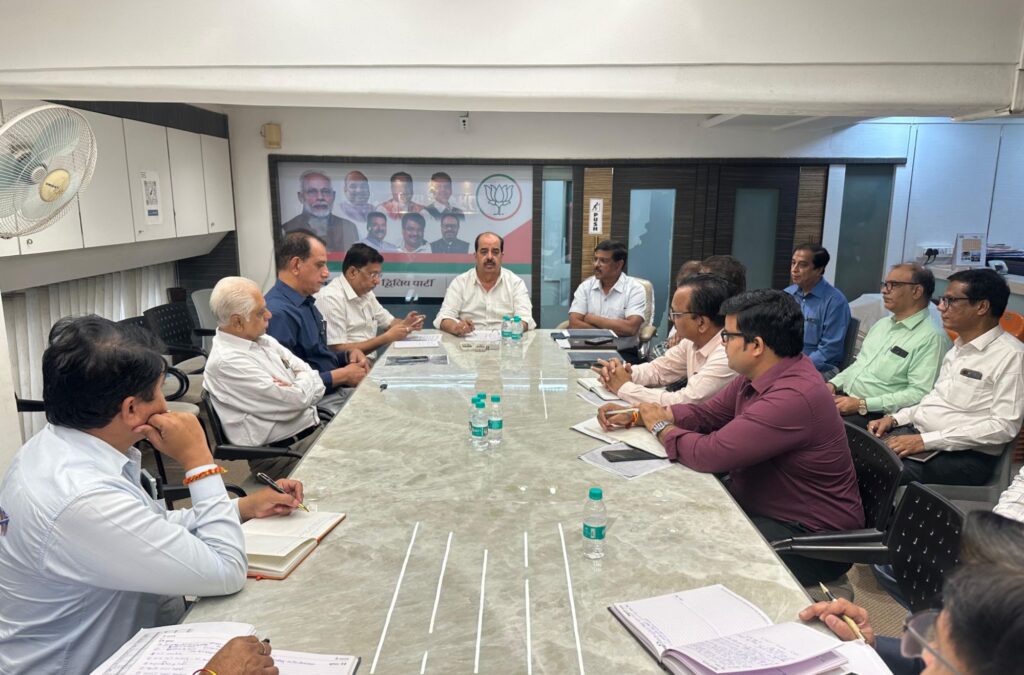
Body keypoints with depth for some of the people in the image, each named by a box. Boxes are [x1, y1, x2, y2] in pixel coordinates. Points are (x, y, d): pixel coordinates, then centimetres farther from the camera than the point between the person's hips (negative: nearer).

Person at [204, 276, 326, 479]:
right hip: (283, 455, -8)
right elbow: (296, 401, -21)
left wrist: (295, 388, -12)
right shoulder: (227, 361, -16)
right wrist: (300, 385, 1)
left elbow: (317, 387, 9)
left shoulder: (263, 340, 10)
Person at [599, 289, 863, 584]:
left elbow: (709, 454, -30)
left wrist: (661, 427, -11)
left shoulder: (794, 397, -31)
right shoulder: (757, 375, 0)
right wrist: (635, 416, -1)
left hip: (808, 536, -9)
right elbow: (706, 414, 9)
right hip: (757, 505, 9)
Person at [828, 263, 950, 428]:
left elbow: (919, 394, -18)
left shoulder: (931, 338, -11)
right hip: (843, 396, 8)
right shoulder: (882, 324, 18)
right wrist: (833, 384, 6)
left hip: (874, 415, -8)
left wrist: (862, 405, -21)